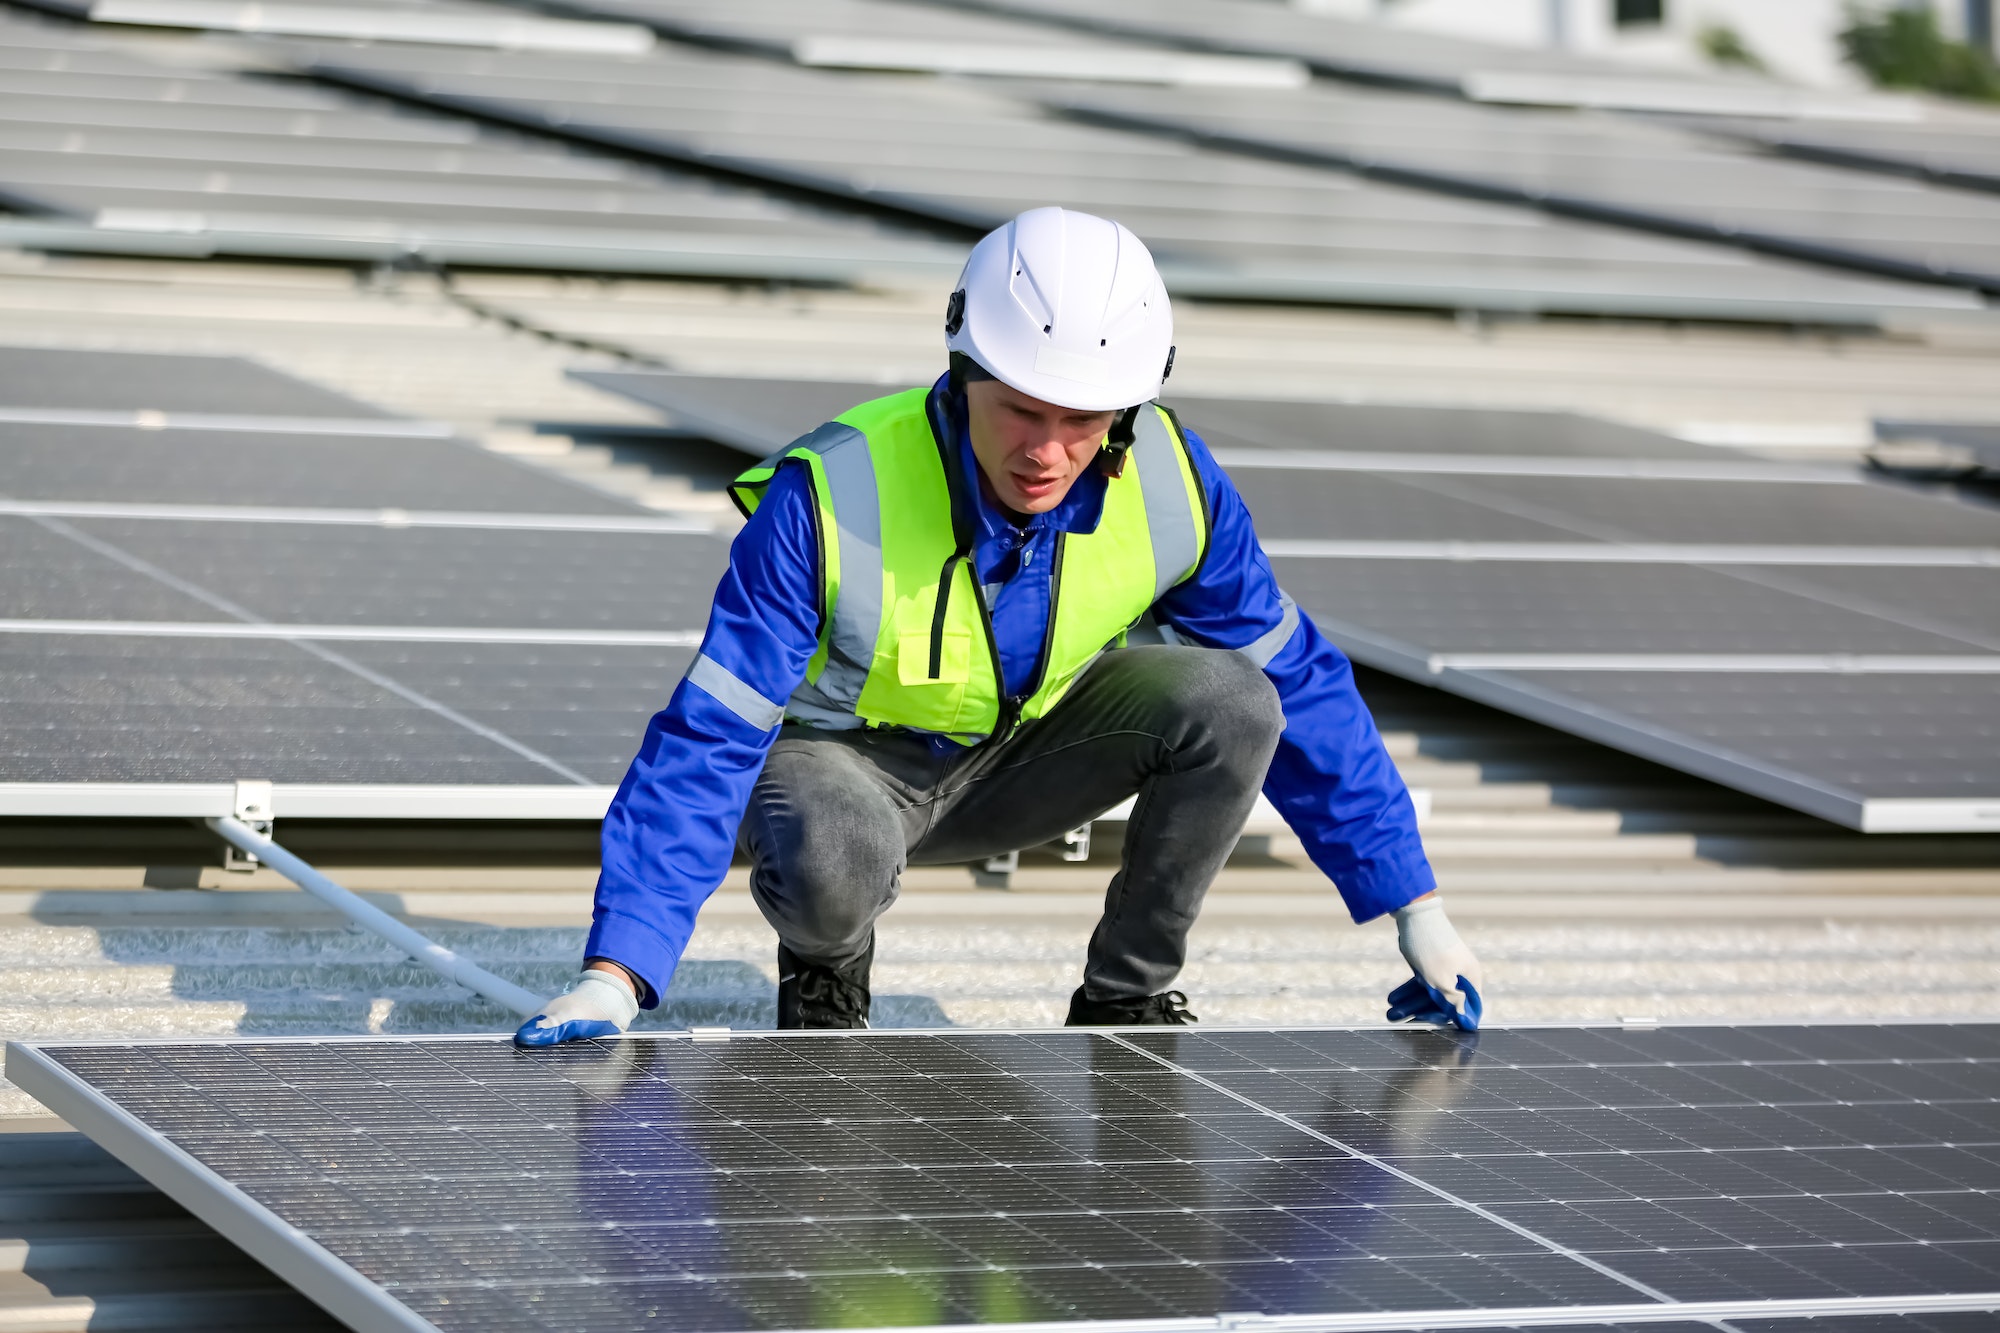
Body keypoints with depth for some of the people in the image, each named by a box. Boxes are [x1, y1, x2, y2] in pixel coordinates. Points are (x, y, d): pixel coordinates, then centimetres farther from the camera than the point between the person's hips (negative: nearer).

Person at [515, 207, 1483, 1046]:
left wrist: (1413, 910, -3)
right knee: (836, 860, -39)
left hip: (1021, 759, 4)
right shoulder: (827, 500, -32)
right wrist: (614, 976, -37)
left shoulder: (1168, 485, -20)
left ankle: (1126, 996, -2)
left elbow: (1296, 683, -6)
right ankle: (823, 963, -1)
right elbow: (709, 743, -29)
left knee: (1232, 701, -21)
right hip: (840, 759, -4)